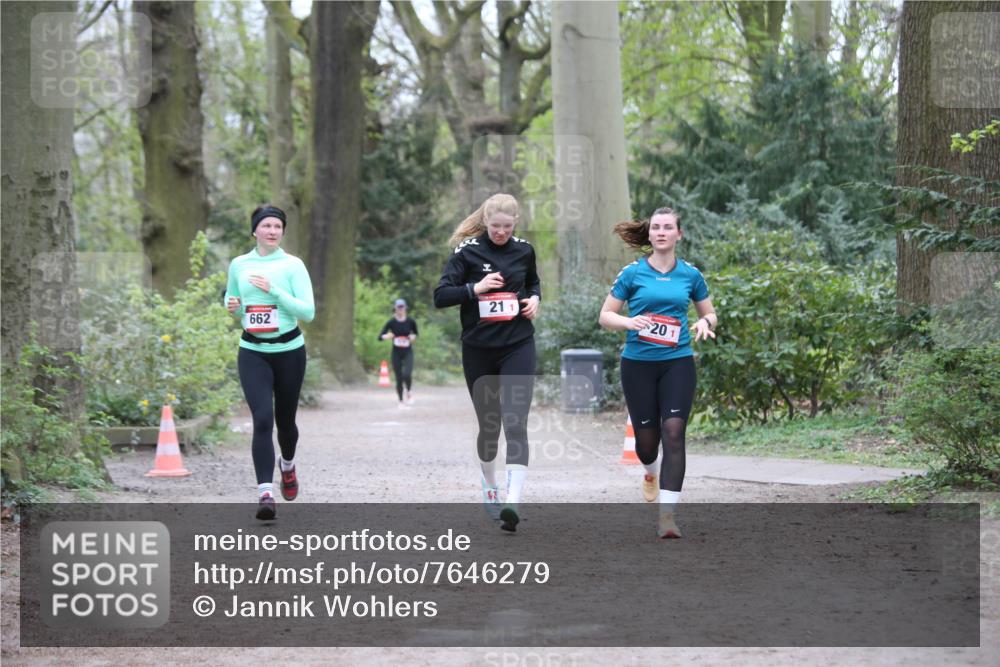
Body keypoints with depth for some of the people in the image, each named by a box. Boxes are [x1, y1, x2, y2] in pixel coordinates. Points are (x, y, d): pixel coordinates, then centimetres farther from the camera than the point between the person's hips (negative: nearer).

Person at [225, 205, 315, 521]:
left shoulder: (293, 265, -4)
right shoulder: (239, 265, 5)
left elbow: (308, 312, -9)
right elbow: (231, 300, 21)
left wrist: (274, 291, -18)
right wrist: (233, 306, -3)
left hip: (289, 350, 0)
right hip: (253, 352, 0)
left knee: (285, 419, 12)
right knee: (262, 419, -16)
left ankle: (288, 464, 46)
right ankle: (265, 492, -20)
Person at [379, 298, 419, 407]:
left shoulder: (410, 321, -2)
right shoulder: (391, 322, -4)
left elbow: (415, 334, 15)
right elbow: (380, 337, -6)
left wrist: (413, 337, -8)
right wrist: (387, 336, -27)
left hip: (408, 352, -1)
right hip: (396, 353, 1)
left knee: (407, 374, -22)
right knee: (398, 379, 2)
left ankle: (409, 391, 8)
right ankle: (401, 401, 18)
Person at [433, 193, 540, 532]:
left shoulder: (524, 250, 5)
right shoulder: (467, 251, -4)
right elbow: (440, 296, -8)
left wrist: (534, 298, 3)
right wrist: (475, 288, -21)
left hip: (518, 348, 0)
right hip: (479, 351, 0)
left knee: (515, 422, -14)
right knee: (488, 424, 11)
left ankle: (512, 504, -23)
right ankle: (489, 484, 40)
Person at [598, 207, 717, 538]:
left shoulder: (690, 274, 5)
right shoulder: (633, 273, -1)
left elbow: (709, 313, 17)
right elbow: (605, 315, 2)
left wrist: (705, 322, -7)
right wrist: (629, 322, -18)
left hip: (677, 362, 0)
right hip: (638, 364, 0)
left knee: (674, 433, -14)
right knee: (647, 437, 5)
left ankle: (667, 515, -14)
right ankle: (652, 471, 45)